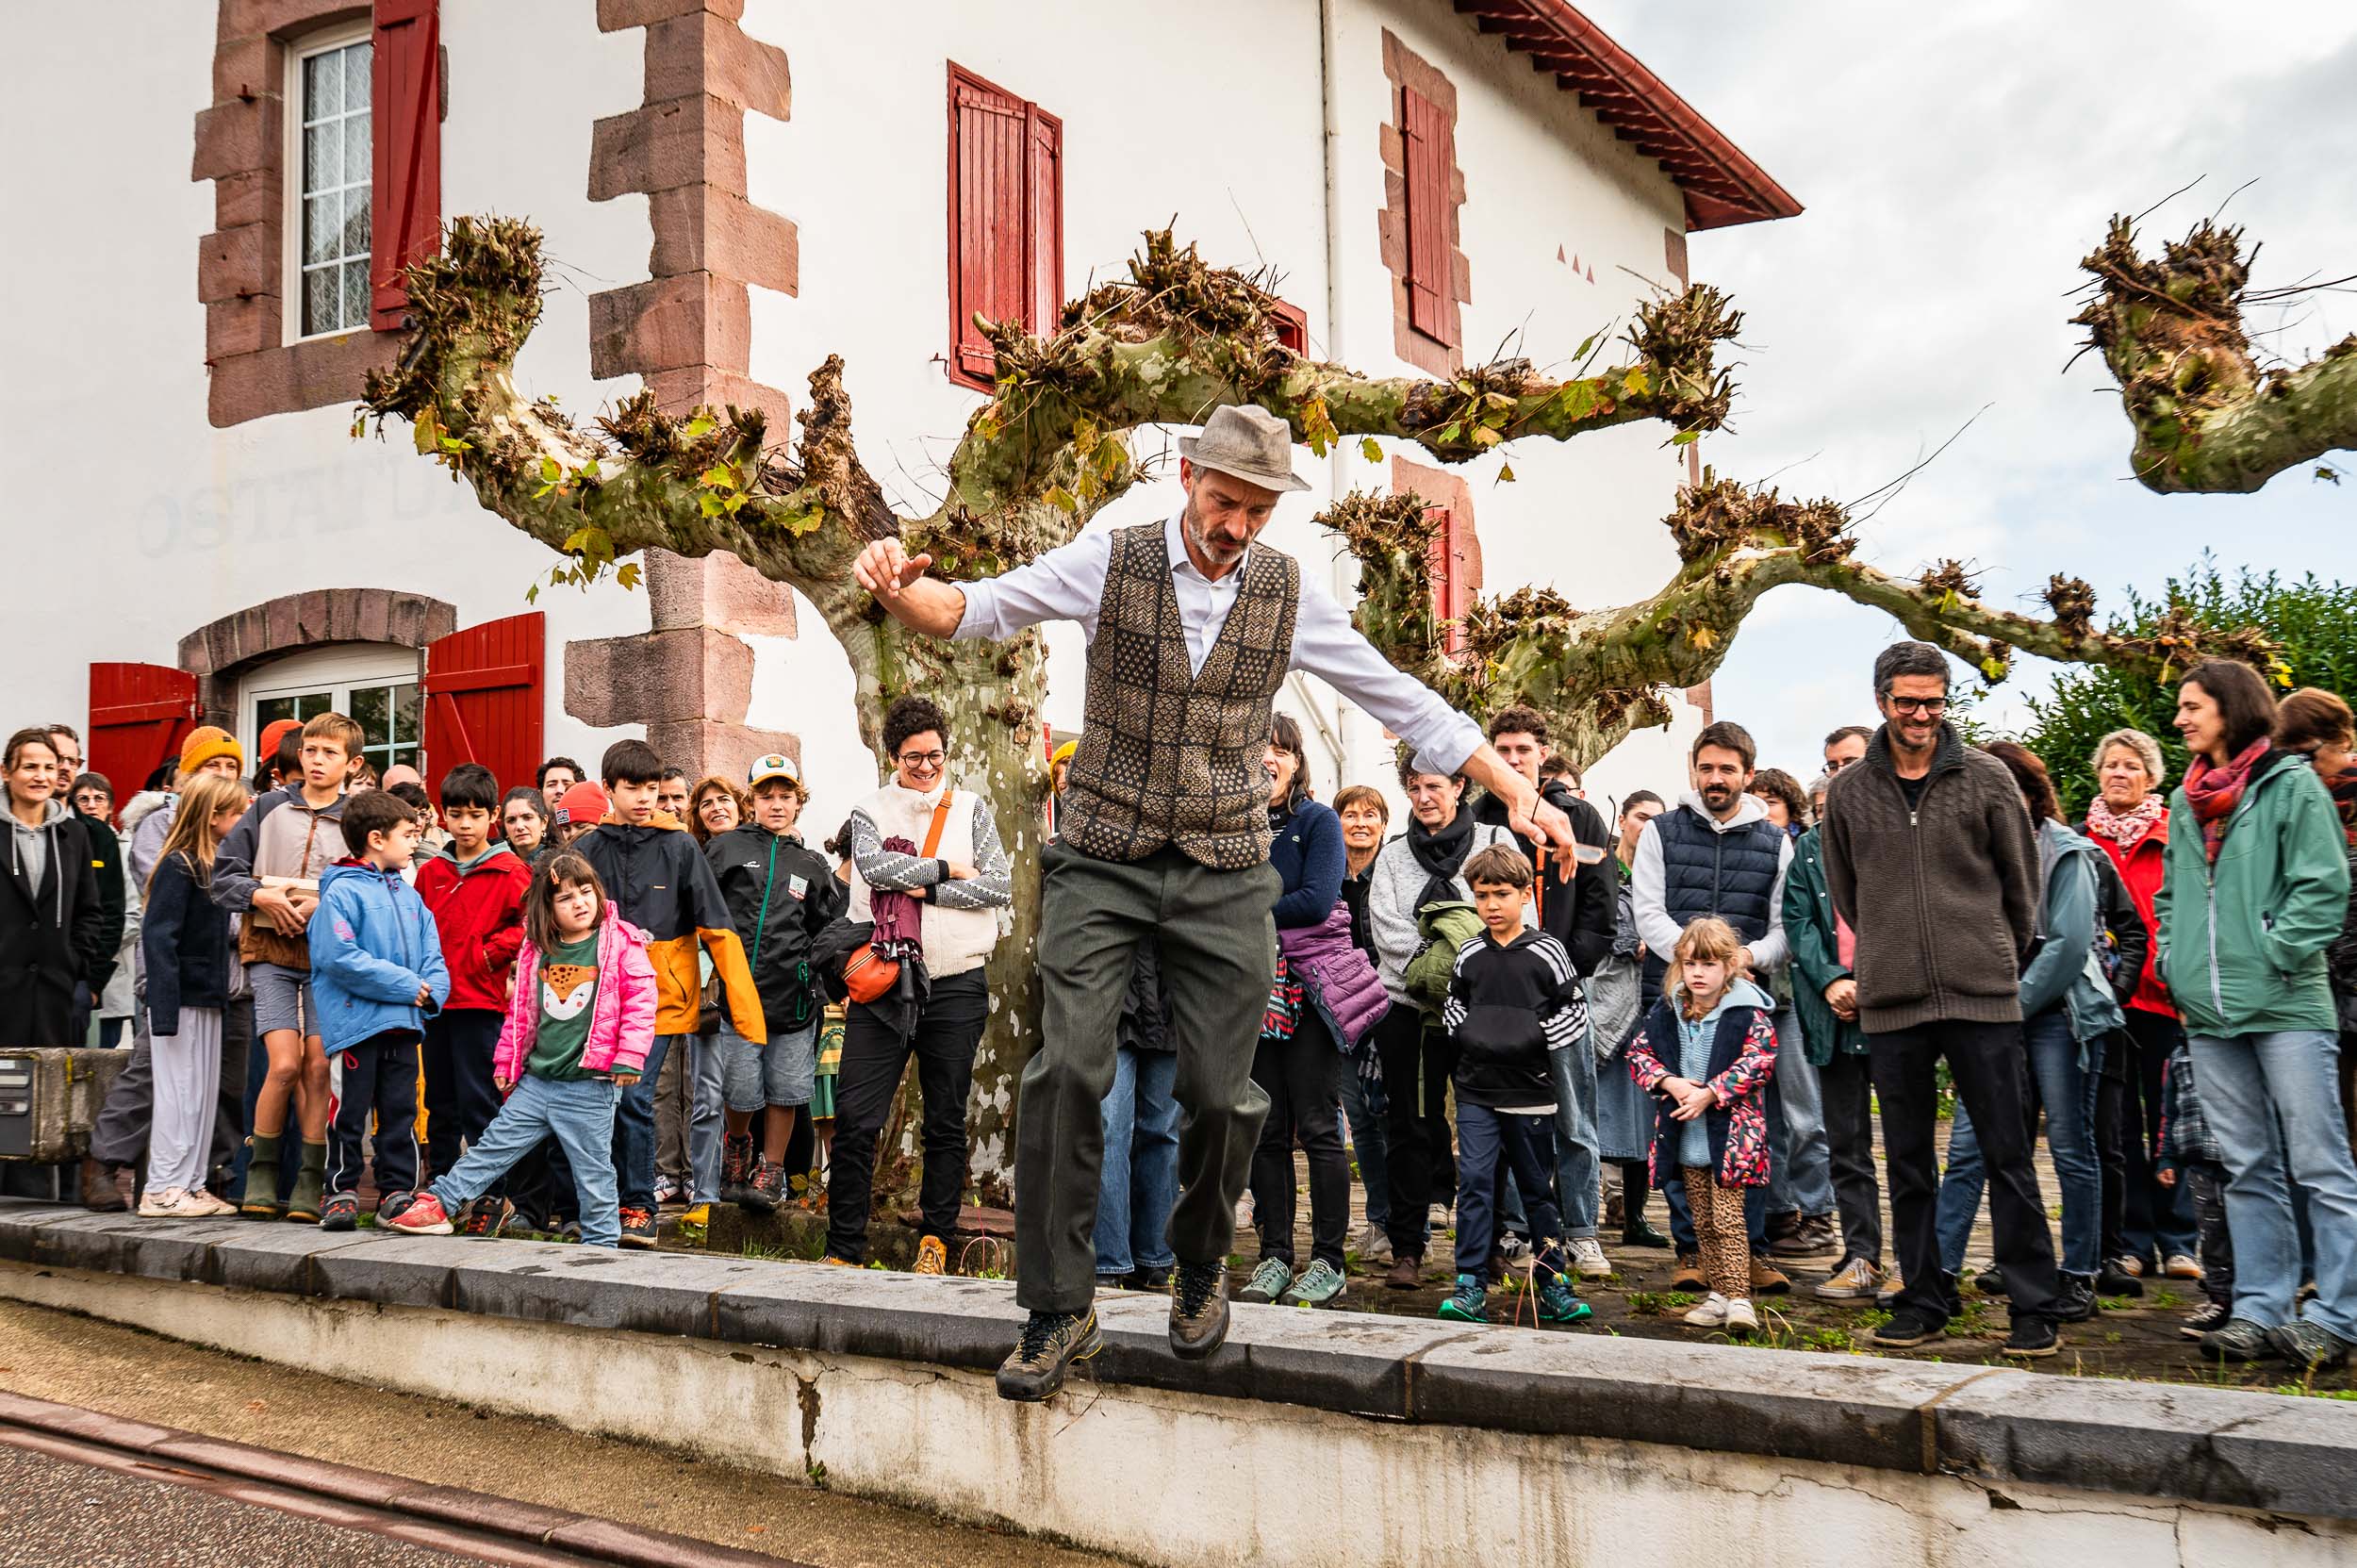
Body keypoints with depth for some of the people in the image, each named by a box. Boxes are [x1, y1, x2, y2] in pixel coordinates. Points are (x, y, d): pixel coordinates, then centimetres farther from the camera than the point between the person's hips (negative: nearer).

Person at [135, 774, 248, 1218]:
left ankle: (190, 1184, 18)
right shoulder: (179, 866, -13)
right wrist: (165, 1008, -23)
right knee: (179, 1094, -3)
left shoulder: (215, 865, 12)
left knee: (205, 1094, 11)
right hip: (181, 998, -9)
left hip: (208, 998, 9)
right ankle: (162, 1190, 4)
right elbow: (157, 936, -18)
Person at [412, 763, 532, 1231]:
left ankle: (492, 1196, 3)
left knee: (478, 1103, -5)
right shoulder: (431, 872, 12)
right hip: (436, 1000, 6)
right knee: (440, 1103, 13)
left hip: (482, 1002, -5)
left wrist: (489, 952, -13)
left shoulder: (510, 871, -4)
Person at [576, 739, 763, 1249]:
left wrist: (746, 1011, -11)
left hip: (661, 996, -3)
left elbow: (718, 930, -5)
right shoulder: (587, 850, 5)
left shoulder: (679, 847, -2)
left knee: (634, 1097, -11)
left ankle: (639, 1208, 1)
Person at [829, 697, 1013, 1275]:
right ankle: (844, 1248, 3)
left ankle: (935, 1240, 17)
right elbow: (873, 865, -12)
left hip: (955, 987, 1)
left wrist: (924, 888, -8)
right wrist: (946, 868, -8)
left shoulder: (970, 809, 9)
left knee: (946, 1123, 7)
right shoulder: (870, 813, 9)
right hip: (882, 987, 0)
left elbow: (1000, 886, -3)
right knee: (855, 1118, -5)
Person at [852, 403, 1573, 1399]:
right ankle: (1058, 1308, 0)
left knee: (1220, 1093, -1)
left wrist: (1515, 788, 0)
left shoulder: (1289, 595, 1)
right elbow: (976, 610, -8)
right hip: (1102, 858, -1)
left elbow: (1404, 704, 6)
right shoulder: (1111, 562, -3)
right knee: (1068, 1069, -13)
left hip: (1222, 870, 1)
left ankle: (1200, 1264, 28)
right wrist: (900, 585, -31)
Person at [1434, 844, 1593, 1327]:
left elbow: (1576, 1011, 1)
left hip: (1530, 1092, -2)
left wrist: (1538, 1037, -11)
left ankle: (1553, 1282, 22)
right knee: (1474, 1183, -6)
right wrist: (1465, 1032, -1)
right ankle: (1471, 1289, -5)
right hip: (1476, 1091, 2)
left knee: (1537, 1187, 10)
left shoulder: (1546, 953, -3)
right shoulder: (1469, 956, 5)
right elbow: (1453, 1004, 18)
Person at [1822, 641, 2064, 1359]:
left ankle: (2034, 1309, 9)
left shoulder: (1987, 778, 0)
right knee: (1908, 1164, 9)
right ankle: (1924, 1301, 20)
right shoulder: (1848, 792, 6)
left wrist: (1999, 960, 13)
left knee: (2008, 1157, 1)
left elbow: (2022, 883, 8)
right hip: (1891, 1003, 2)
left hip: (1983, 999, -2)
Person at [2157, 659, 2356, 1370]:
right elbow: (2169, 896, 23)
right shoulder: (2186, 800, 16)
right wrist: (2177, 964, 10)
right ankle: (2261, 1310, 15)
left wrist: (2273, 957, -13)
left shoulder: (2292, 784, -2)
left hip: (2286, 1007, -6)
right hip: (2212, 1016, 6)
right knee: (2248, 1170, 10)